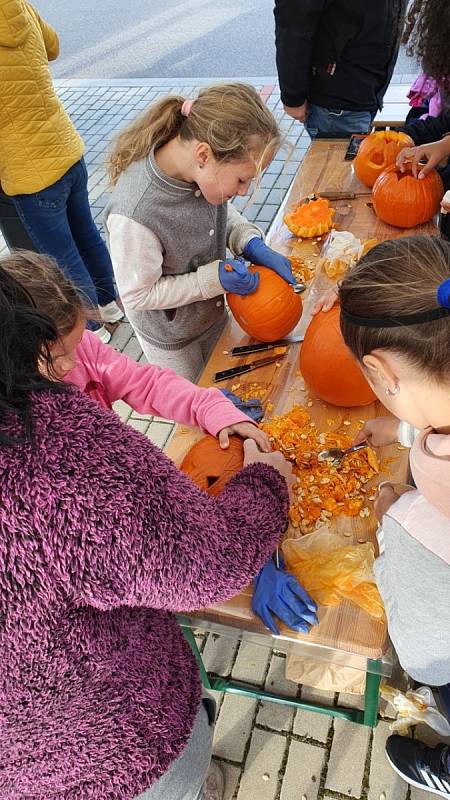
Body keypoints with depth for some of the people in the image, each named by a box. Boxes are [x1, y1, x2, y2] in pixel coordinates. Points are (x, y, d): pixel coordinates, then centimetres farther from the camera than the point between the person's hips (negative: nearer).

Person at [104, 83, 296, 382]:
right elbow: (137, 296, -27)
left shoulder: (200, 168, -21)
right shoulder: (135, 214, -40)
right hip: (171, 338, -5)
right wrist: (214, 278, -29)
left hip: (213, 312, 6)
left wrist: (252, 245, -17)